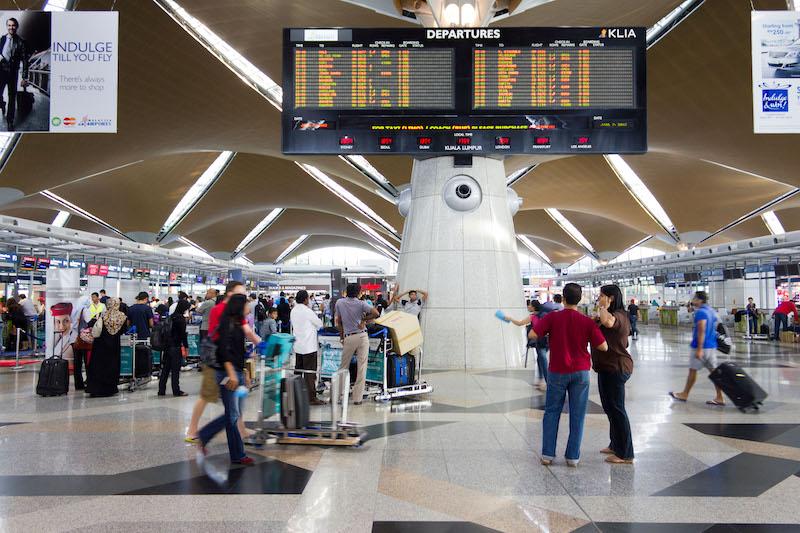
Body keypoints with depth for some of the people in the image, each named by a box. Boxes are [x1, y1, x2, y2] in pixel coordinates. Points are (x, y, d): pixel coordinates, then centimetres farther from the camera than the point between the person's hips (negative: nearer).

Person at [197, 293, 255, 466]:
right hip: (228, 373, -9)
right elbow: (224, 349, -20)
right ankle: (238, 455, 8)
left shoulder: (237, 323, 15)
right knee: (233, 415, -1)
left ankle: (203, 436, 25)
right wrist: (231, 373, -24)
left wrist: (244, 373, 21)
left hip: (237, 372, 9)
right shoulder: (227, 322, -12)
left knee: (233, 414, 12)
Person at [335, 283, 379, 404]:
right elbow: (376, 313, -15)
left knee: (343, 367, 16)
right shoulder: (361, 304, -5)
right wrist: (364, 319, 0)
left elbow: (339, 322, 8)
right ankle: (357, 398, 3)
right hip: (362, 336, -2)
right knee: (362, 368, 2)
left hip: (348, 337, 2)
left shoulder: (339, 302, 2)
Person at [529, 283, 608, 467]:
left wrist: (539, 325, 6)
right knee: (577, 415, 8)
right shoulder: (587, 322, -7)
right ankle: (573, 456, 12)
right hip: (580, 372, 1)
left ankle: (548, 454, 11)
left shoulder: (552, 317, -10)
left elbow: (532, 335, -13)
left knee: (552, 412, 11)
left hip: (557, 372, 0)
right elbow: (603, 347, -7)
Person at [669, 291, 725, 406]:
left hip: (701, 346, -8)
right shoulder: (712, 311, 13)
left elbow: (701, 331, -22)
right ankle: (719, 398, 5)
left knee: (693, 370, 4)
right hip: (712, 346, 8)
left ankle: (685, 394, 16)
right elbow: (715, 328, 19)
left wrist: (699, 349, -23)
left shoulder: (700, 312, -16)